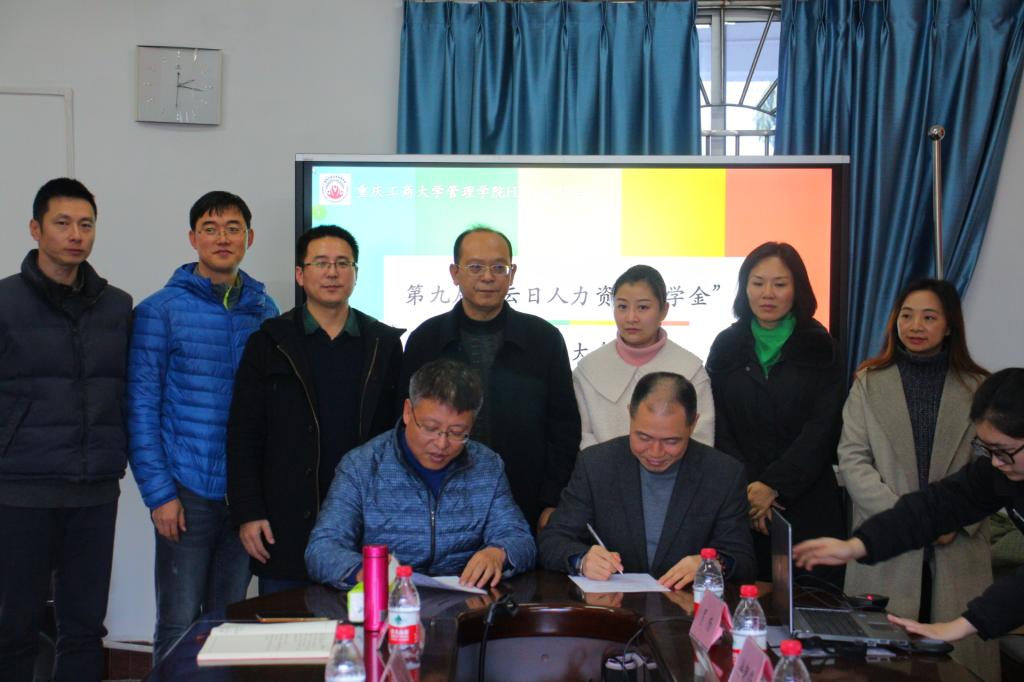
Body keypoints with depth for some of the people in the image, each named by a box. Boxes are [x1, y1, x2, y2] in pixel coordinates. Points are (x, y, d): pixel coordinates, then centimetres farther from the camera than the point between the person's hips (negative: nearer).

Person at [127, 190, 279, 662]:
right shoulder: (161, 310, -3)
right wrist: (158, 492, -10)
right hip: (186, 493, -3)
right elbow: (141, 406, -5)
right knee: (179, 626, 1)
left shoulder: (265, 311, 8)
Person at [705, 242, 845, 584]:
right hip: (740, 506, 1)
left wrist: (773, 485, -11)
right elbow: (718, 428, 4)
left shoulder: (818, 347, 5)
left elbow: (822, 428, -4)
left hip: (807, 504, -1)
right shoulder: (726, 346, 9)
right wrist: (747, 487, -8)